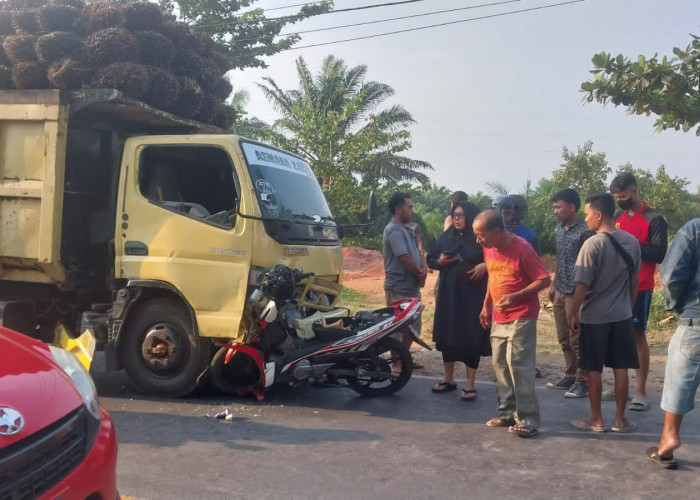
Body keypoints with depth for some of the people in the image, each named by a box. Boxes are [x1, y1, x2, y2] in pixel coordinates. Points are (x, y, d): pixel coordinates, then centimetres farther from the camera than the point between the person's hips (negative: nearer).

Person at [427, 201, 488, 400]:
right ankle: (448, 379, 27)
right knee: (446, 335, 11)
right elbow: (430, 258, 14)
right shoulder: (446, 237, 8)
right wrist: (440, 261, -6)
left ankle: (470, 384, 9)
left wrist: (485, 266, -24)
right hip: (448, 294, 5)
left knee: (471, 337, -2)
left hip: (473, 294, -5)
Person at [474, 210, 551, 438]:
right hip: (499, 317, 8)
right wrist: (486, 305, 12)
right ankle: (508, 413, 20)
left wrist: (515, 296, -25)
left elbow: (545, 279, -16)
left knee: (518, 366, -10)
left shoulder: (522, 248, -19)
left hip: (521, 317, -8)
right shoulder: (488, 248, 3)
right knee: (500, 365, 10)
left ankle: (528, 420, -3)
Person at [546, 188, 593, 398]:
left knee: (577, 339, -1)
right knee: (564, 338, 15)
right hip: (560, 292, 8)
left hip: (575, 292, -8)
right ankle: (570, 376, 26)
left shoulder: (584, 231, -14)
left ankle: (583, 381, 9)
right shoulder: (559, 229, 11)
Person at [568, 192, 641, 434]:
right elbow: (635, 280, 9)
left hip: (594, 317, -5)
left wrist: (573, 314, -5)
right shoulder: (632, 242, 0)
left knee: (594, 370, 6)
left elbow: (583, 285, -16)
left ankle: (596, 419, 15)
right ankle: (620, 419, 18)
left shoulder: (593, 244, -18)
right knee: (620, 368, 10)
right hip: (622, 315, 5)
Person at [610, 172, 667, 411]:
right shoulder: (619, 219, 12)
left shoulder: (654, 219, -7)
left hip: (640, 288, -6)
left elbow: (660, 254, -13)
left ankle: (640, 391, 4)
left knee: (638, 335, -2)